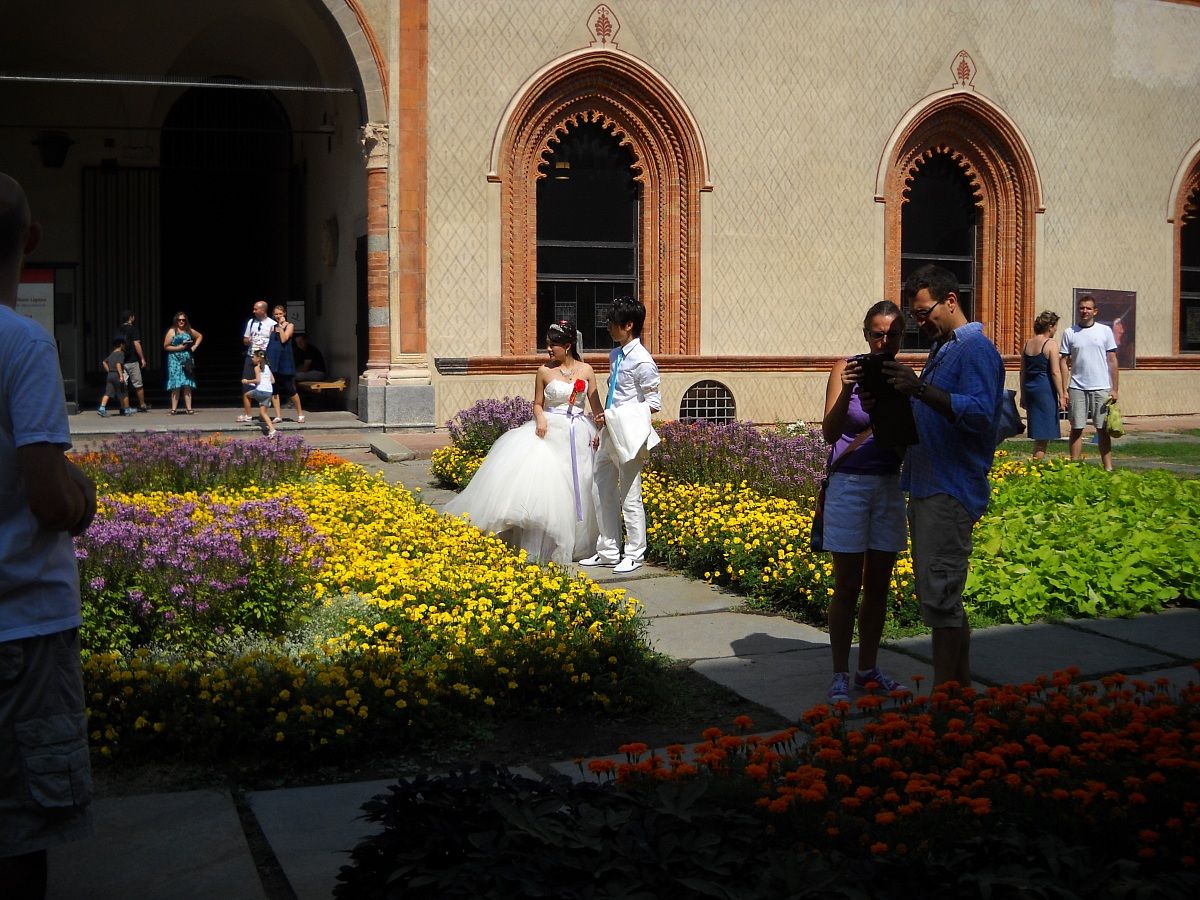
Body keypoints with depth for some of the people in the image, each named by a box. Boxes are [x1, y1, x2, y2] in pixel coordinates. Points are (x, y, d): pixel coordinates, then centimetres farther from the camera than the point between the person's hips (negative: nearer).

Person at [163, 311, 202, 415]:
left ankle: (188, 408, 0)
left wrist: (195, 346, 12)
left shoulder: (189, 330, 11)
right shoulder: (172, 331, 0)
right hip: (175, 360, -3)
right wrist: (178, 348, -13)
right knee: (176, 386, -7)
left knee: (188, 386, 0)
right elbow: (166, 346, -2)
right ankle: (174, 409, -4)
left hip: (187, 360, 3)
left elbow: (200, 336, 26)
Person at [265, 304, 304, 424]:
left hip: (285, 360, -4)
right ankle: (278, 416, 6)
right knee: (274, 389, 2)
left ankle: (300, 414, 12)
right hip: (273, 360, 4)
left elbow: (283, 339, -12)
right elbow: (268, 341, 12)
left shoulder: (289, 326, 2)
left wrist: (281, 326, -7)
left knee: (290, 389, -1)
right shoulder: (272, 326, 13)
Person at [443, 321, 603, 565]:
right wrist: (540, 418, -13)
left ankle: (567, 544, 17)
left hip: (578, 435, 2)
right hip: (549, 432, -2)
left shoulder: (586, 370, 5)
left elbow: (597, 406, 6)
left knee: (573, 489, 4)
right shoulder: (544, 371, 2)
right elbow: (537, 404, 8)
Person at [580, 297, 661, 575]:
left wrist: (620, 417, -19)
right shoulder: (615, 355, 12)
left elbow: (654, 402, -13)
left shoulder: (642, 361, -14)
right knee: (604, 494, 13)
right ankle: (607, 551, 23)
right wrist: (605, 419, 15)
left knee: (630, 497, -1)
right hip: (610, 434, 9)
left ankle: (634, 554, 11)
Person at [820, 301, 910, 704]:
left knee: (879, 584, 10)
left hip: (890, 486, 4)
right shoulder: (847, 369, -5)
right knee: (847, 586, 0)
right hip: (849, 484, -4)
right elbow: (829, 433, -13)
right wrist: (847, 392, -28)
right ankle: (840, 676, 8)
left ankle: (868, 670, 22)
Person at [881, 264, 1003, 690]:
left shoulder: (975, 349, -11)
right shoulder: (942, 348, 19)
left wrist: (920, 388, -31)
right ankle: (961, 686, 22)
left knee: (939, 596, -9)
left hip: (951, 492, -10)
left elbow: (979, 413, -24)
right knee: (939, 595, 13)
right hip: (926, 487, 10)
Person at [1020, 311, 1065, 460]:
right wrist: (1061, 396, -8)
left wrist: (1023, 394, 20)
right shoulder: (1051, 344, -8)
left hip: (1029, 388, 6)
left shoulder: (1027, 344, 10)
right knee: (1043, 435, -1)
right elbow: (1055, 372, -12)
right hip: (1045, 389, -6)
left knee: (1037, 434, 14)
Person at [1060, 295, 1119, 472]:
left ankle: (1108, 468, 5)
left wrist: (1114, 389, -1)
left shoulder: (1105, 331, 5)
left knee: (1103, 430, 3)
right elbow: (1064, 363, 5)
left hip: (1101, 388, 0)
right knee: (1077, 429, 2)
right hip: (1077, 388, 0)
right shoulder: (1070, 333, 5)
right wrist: (1064, 390, -2)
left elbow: (1112, 361, 5)